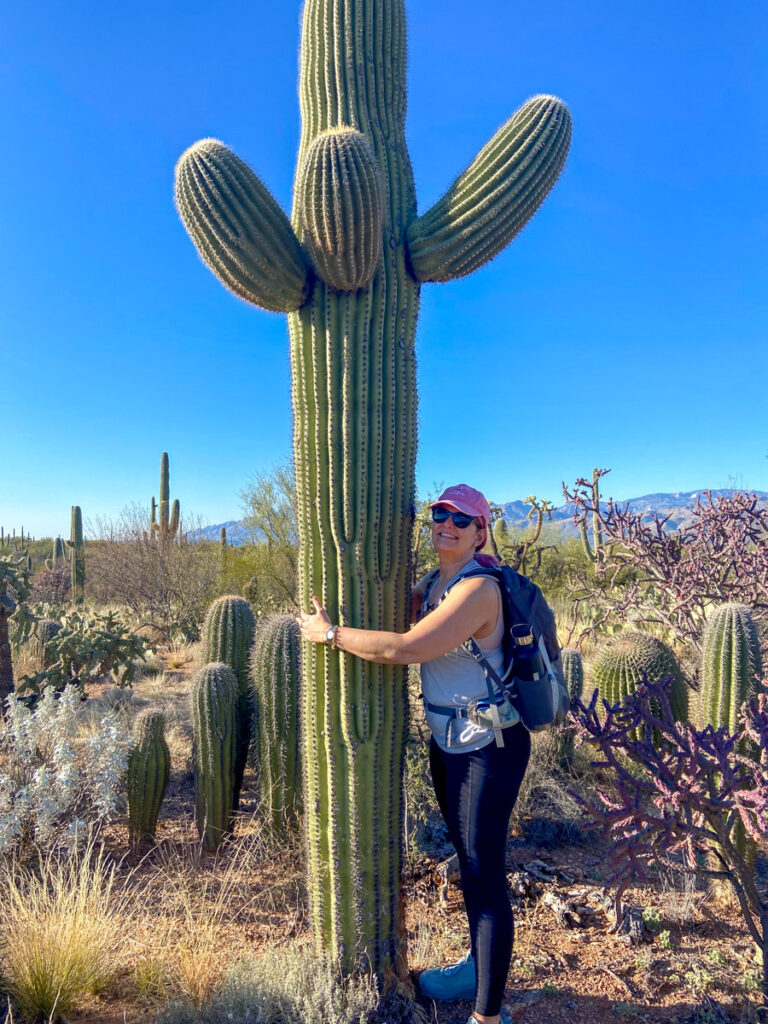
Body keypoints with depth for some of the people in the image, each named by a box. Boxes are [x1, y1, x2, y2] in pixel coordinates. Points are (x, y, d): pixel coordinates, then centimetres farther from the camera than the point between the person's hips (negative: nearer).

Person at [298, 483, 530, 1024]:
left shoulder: (478, 590, -24)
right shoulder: (432, 584, 4)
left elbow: (404, 648, -31)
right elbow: (388, 610, 17)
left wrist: (330, 633, -21)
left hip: (488, 749, -9)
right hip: (447, 742, 9)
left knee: (485, 876, 4)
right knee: (467, 861, 24)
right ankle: (478, 966, 46)